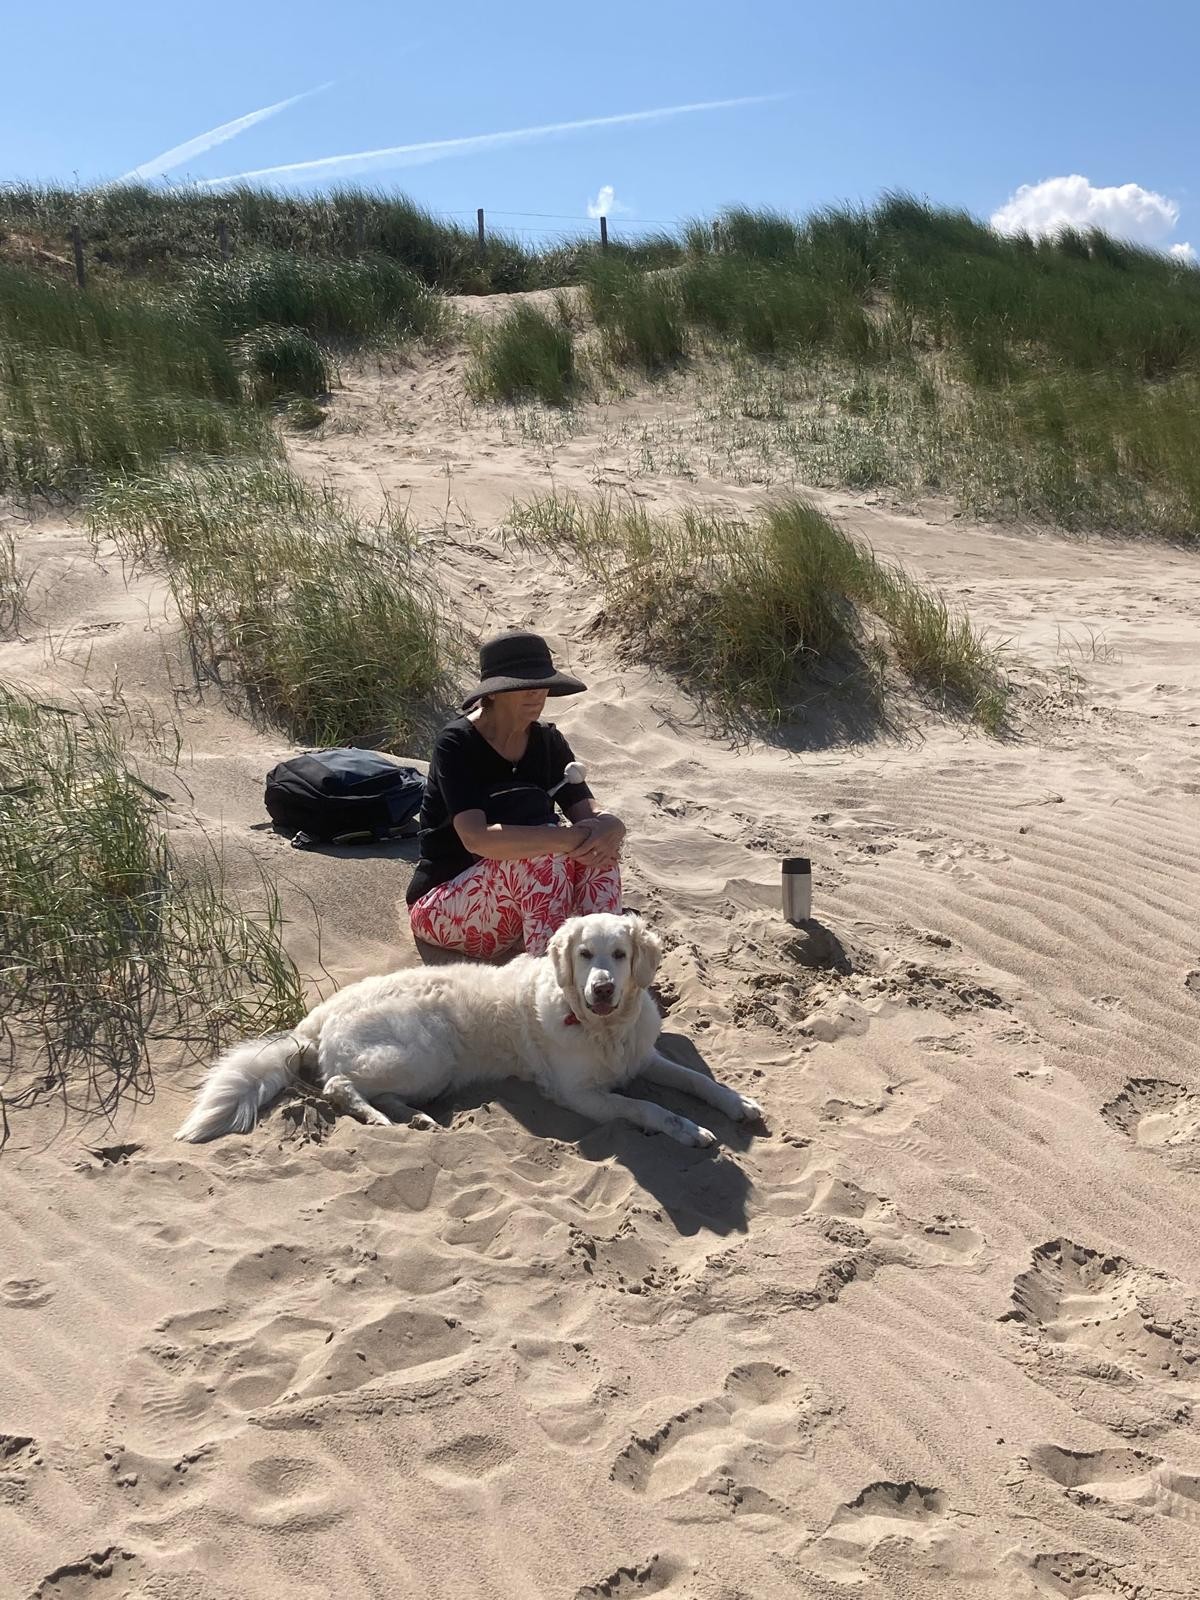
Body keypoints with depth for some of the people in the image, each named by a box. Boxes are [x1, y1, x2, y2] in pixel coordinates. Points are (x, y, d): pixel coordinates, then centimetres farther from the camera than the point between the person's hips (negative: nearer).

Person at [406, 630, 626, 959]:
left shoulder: (547, 741, 1)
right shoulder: (457, 743, -18)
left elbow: (589, 813, -8)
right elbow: (476, 838, -32)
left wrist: (609, 827, -34)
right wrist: (571, 836, -39)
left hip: (518, 904, 6)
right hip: (441, 906, -6)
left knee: (596, 846, -20)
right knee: (543, 853, -32)